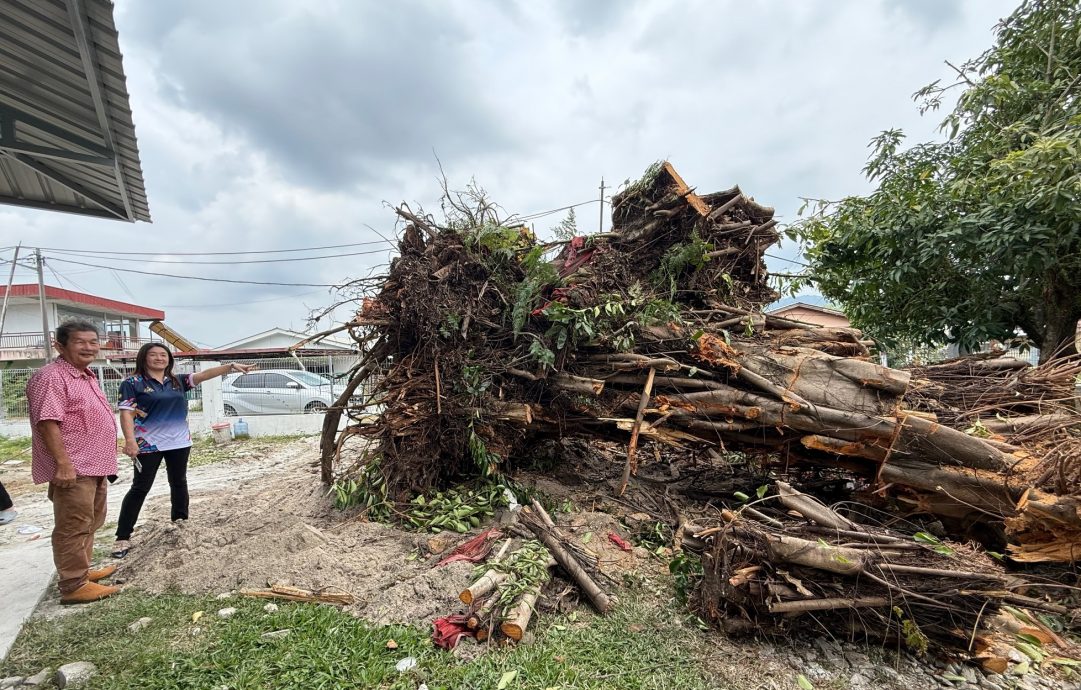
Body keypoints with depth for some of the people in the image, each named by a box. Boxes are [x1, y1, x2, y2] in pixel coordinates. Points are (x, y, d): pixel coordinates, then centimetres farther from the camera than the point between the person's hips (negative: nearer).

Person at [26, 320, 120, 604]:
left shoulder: (86, 376, 15)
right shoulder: (51, 377, -16)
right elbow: (47, 422, -23)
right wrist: (63, 463, -26)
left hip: (94, 465, 10)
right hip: (73, 469, -10)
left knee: (90, 523, 20)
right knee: (73, 527, -3)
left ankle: (82, 570, 33)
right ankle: (73, 585, 5)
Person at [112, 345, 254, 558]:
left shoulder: (177, 381, 7)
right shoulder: (133, 383, -5)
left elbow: (204, 374, -1)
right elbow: (126, 414, -12)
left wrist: (232, 366, -13)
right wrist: (130, 440, -23)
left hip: (179, 442, 5)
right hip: (148, 444, -4)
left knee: (179, 483, 15)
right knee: (140, 488, 0)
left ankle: (180, 524, 31)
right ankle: (122, 538, 10)